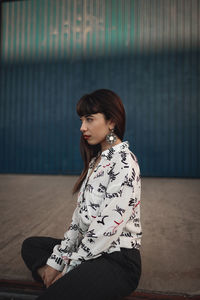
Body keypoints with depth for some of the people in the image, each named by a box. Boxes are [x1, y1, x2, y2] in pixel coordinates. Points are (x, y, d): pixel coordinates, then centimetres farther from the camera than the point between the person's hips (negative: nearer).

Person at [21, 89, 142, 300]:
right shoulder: (96, 159, 11)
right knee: (31, 245, 14)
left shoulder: (123, 162, -18)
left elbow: (108, 228, -21)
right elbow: (80, 215, 8)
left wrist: (68, 267, -11)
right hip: (90, 249, 10)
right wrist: (56, 260, 3)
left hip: (118, 260, -9)